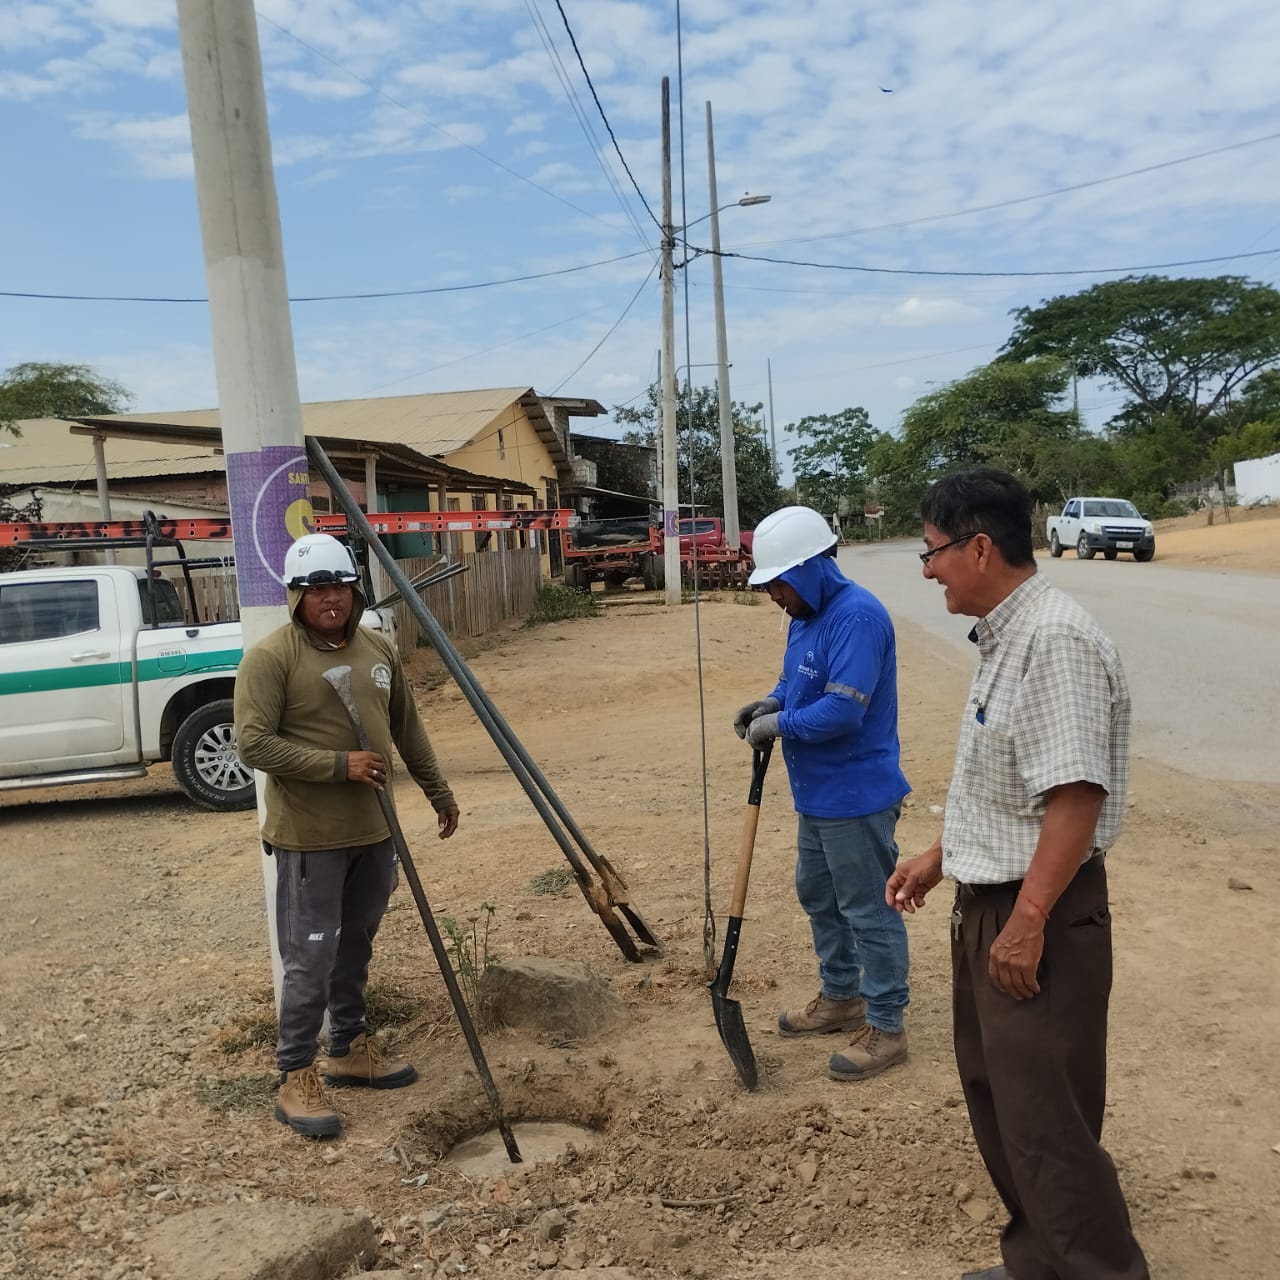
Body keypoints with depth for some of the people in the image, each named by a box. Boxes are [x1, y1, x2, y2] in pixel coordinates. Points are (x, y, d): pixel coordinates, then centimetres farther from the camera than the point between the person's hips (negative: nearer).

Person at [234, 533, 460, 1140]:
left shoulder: (378, 650, 8)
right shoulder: (270, 657, -12)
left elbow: (408, 727, 17)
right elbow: (252, 743, -18)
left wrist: (438, 791, 20)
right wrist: (338, 764, -21)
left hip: (373, 830, 6)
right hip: (309, 837, -6)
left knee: (355, 947, 17)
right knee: (311, 957, -1)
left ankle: (350, 1048, 33)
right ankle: (295, 1079, 13)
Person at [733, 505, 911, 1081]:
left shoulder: (857, 616, -23)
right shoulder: (805, 614, 8)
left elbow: (843, 709, -29)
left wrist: (779, 724, -17)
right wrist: (772, 701, 2)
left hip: (856, 796, -10)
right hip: (818, 792, 11)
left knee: (868, 910, 2)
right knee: (818, 897, 22)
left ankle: (886, 1027, 17)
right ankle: (840, 997, 40)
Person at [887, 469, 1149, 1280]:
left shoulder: (1054, 639, -22)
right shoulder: (1005, 636, 10)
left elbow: (1075, 794, -27)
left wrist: (1027, 921, -25)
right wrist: (940, 858, 21)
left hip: (1040, 917, -10)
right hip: (987, 902, 10)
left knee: (1045, 1120, 1)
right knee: (996, 1093, 20)